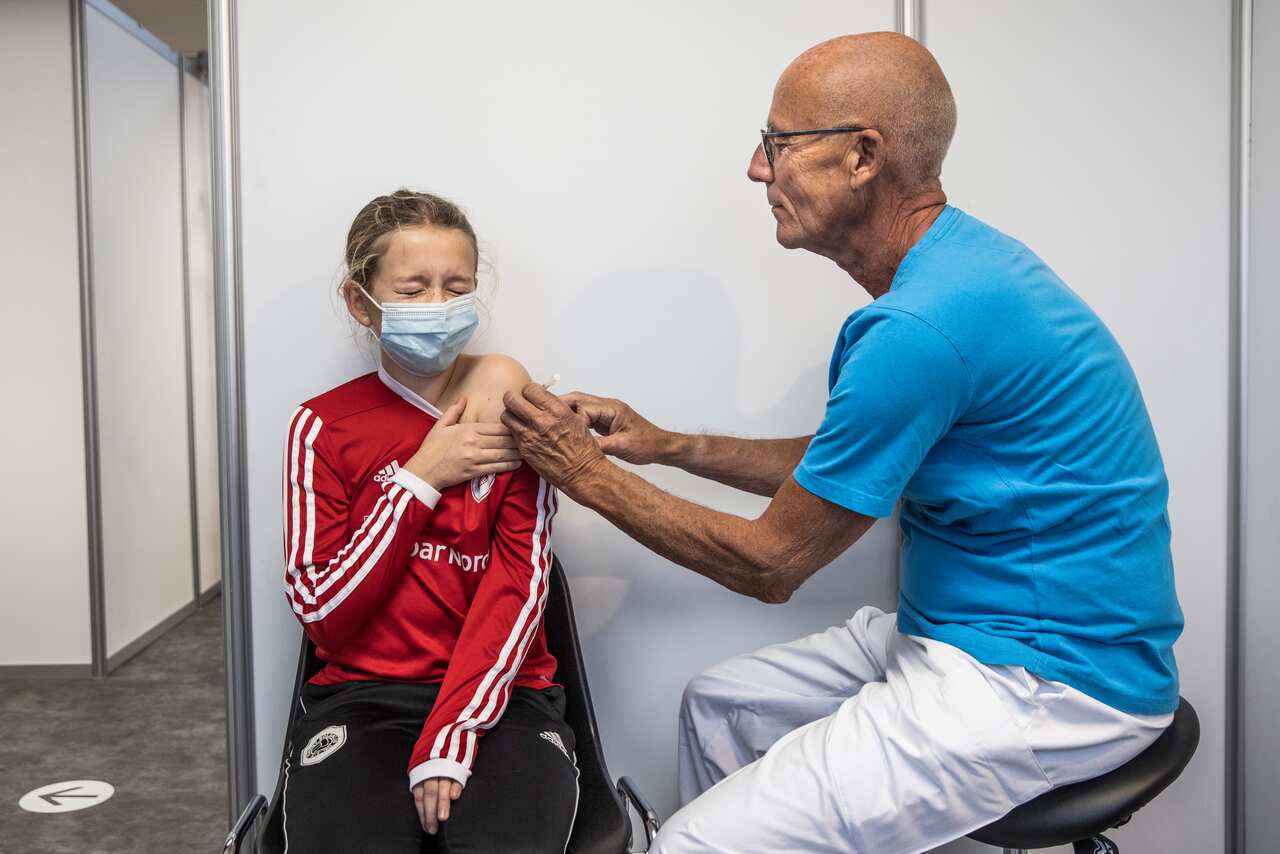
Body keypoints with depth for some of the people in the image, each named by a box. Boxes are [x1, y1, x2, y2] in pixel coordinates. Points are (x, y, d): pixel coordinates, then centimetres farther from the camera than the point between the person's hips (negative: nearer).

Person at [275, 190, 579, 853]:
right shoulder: (323, 428, 5)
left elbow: (517, 588, -5)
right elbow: (321, 612, -2)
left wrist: (449, 741, -17)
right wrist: (420, 478, -8)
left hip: (500, 695, 0)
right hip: (359, 698, 1)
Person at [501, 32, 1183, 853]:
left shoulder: (924, 325, -26)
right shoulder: (953, 261, 6)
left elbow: (770, 564, -16)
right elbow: (838, 465, 16)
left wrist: (591, 477, -6)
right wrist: (669, 445, 10)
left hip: (1045, 681, -10)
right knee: (718, 702, 16)